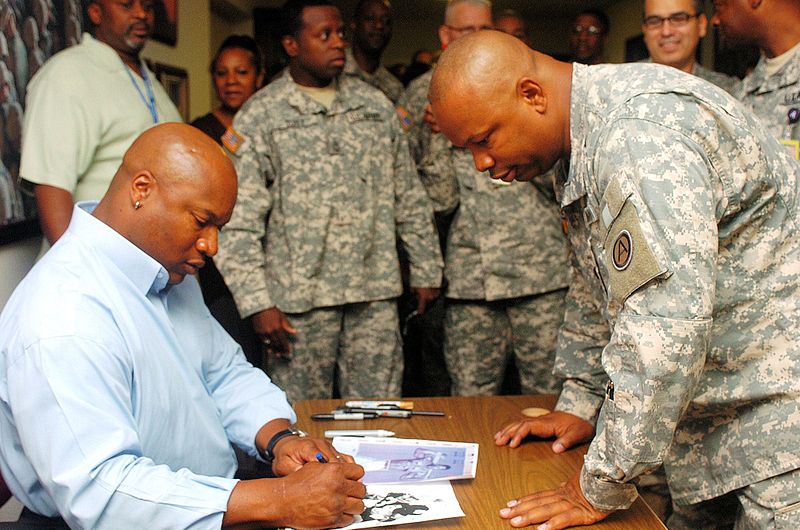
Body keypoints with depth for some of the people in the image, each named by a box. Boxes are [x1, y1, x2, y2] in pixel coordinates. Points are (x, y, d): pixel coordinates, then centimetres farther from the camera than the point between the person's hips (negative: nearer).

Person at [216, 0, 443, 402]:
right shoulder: (259, 117, -1)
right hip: (300, 296, -3)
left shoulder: (375, 105, 11)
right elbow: (239, 222, -6)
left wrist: (426, 271, 12)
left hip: (376, 292, 3)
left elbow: (409, 198, 15)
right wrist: (257, 303, -12)